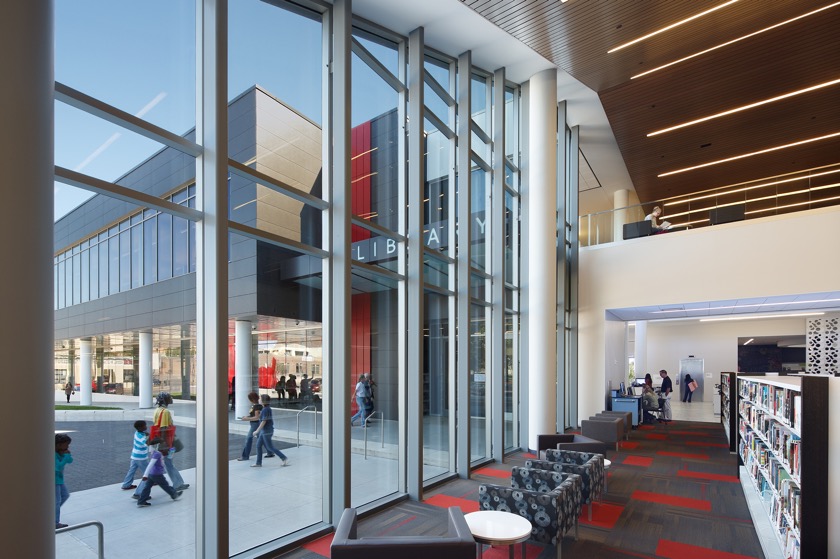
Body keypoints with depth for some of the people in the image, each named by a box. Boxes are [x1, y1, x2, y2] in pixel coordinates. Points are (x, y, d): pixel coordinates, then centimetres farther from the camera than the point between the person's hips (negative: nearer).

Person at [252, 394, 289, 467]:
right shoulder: (267, 408, 8)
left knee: (270, 447, -2)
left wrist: (257, 431, -17)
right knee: (258, 446, 13)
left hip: (266, 431, -10)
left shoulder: (265, 410, -20)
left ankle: (285, 459, 1)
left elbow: (264, 422, -22)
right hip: (264, 431, 10)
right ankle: (258, 463, 20)